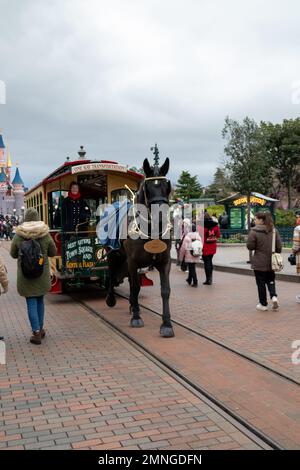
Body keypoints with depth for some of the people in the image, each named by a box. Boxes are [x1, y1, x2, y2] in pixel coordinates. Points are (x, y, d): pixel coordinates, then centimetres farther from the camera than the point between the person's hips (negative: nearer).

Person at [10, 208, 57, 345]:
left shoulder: (18, 236, -10)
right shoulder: (45, 235, -8)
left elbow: (13, 254, 3)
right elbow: (53, 252, 3)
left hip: (25, 275, -2)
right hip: (42, 274, 2)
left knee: (31, 303, 4)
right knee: (40, 300, 19)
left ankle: (36, 333, 0)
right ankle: (40, 329, 29)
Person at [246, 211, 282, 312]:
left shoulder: (254, 231, -15)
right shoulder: (274, 230, 1)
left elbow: (250, 246, -12)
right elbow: (279, 246, 4)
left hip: (259, 262, -4)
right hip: (271, 262, 4)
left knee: (261, 283, 6)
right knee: (270, 280, 20)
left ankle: (263, 304, 14)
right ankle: (274, 296, -2)